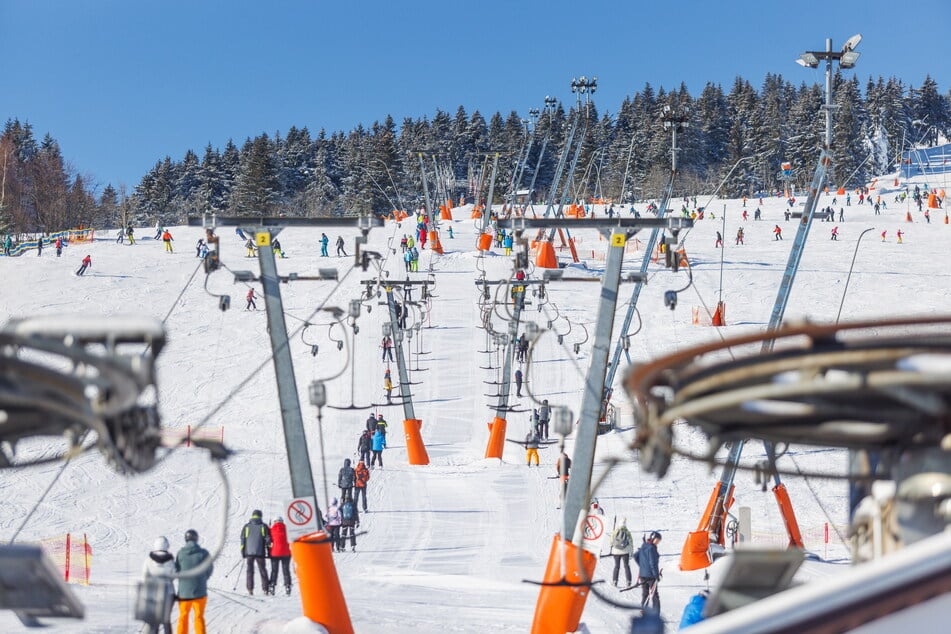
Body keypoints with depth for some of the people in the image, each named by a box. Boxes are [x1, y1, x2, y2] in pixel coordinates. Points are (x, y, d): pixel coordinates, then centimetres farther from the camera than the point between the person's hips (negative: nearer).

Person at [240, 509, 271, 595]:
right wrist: (269, 552, 8)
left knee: (250, 571, 4)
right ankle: (265, 589, 1)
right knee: (263, 571, 6)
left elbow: (242, 540, 5)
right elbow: (267, 540, 1)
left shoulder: (246, 526, 7)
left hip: (249, 552, 1)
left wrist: (243, 553, 7)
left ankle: (250, 589, -6)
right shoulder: (264, 526, 3)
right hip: (260, 552, -1)